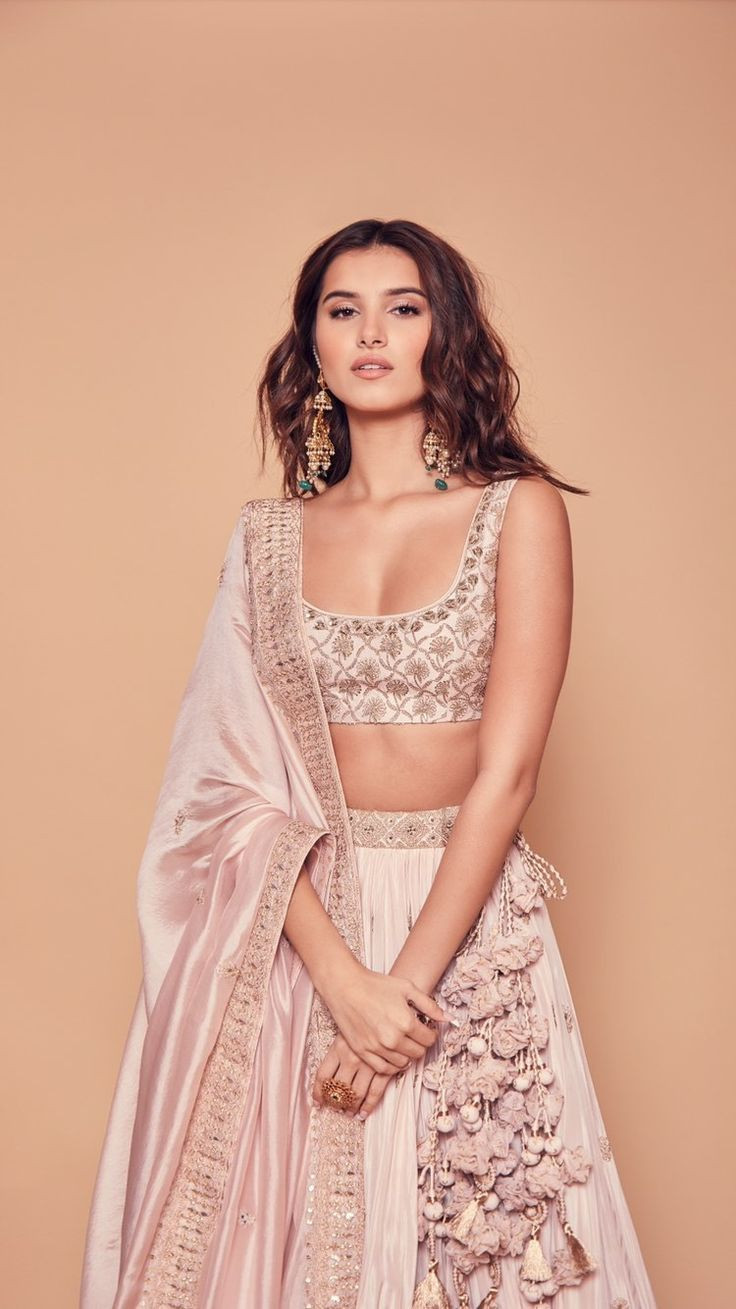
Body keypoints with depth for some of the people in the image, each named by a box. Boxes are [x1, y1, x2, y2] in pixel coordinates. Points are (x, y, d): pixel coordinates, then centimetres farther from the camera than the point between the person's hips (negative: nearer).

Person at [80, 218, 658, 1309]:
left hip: (470, 924, -2)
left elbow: (508, 769, -10)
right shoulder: (269, 534, 3)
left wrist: (411, 977, -15)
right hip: (296, 923, 2)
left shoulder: (519, 509, -3)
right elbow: (239, 777, -4)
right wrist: (342, 977, -15)